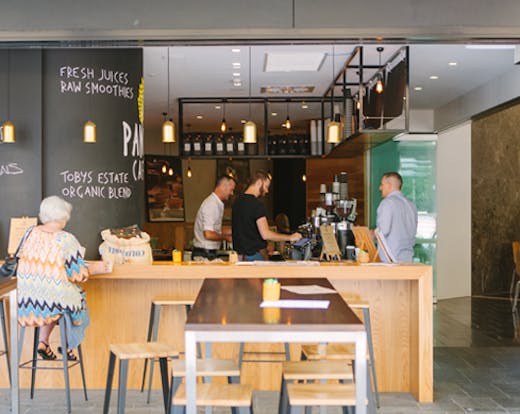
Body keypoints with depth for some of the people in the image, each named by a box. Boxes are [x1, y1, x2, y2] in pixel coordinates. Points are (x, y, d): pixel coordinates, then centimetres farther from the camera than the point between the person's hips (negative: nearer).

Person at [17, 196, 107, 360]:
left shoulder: (31, 232, 0)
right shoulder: (67, 240, -15)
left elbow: (22, 259, 14)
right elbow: (78, 274, -11)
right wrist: (94, 268, 9)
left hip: (26, 299, 5)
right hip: (54, 298, -5)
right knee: (78, 297, 25)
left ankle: (43, 342, 21)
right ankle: (68, 347, 34)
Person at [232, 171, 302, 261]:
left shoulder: (238, 201, 12)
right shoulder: (256, 204, -16)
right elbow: (265, 234, -22)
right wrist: (290, 237, -12)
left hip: (240, 254, 9)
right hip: (255, 255, -9)